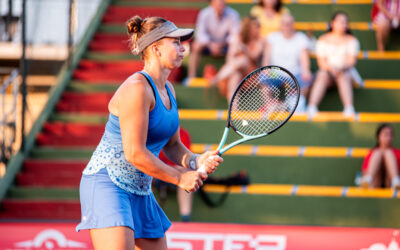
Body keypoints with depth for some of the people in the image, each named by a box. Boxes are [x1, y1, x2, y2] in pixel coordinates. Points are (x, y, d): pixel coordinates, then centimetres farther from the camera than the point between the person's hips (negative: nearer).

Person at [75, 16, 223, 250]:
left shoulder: (167, 90, 11)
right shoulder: (136, 88, -19)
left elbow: (172, 146, 16)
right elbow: (135, 154, -23)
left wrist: (196, 162, -6)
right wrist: (180, 178, -14)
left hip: (140, 191, 10)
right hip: (106, 184, -10)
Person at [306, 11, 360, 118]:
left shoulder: (351, 40, 6)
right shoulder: (323, 40, 6)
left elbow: (351, 61, -4)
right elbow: (321, 61, -1)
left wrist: (341, 69, -24)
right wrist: (331, 69, -23)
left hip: (345, 70, 0)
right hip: (327, 70, 0)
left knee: (344, 78, -35)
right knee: (321, 77, -34)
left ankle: (349, 109, -53)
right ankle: (312, 107, -51)